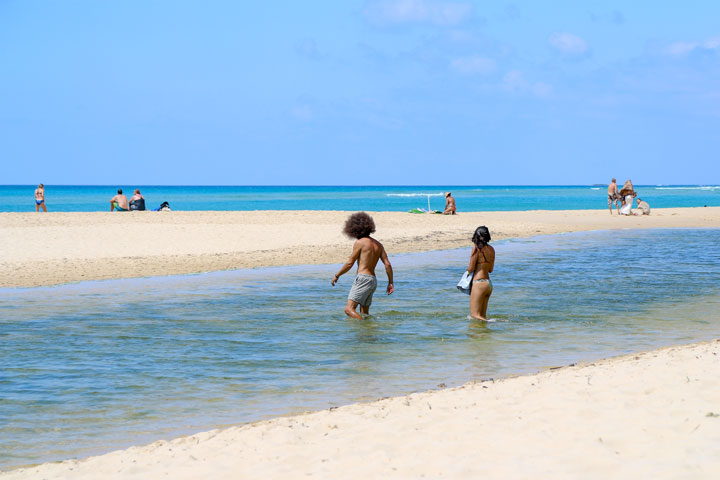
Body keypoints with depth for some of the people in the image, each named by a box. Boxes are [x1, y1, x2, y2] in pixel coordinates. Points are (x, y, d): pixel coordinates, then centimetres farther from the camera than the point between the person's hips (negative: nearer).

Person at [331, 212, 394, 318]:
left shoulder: (360, 242, -6)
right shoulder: (378, 244, 13)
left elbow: (350, 263, -4)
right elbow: (387, 264, 8)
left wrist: (337, 276, 7)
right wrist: (390, 283, 11)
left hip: (363, 279, -8)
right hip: (373, 281, 8)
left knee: (349, 309, -17)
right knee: (364, 314, 16)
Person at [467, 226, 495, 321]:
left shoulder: (477, 248, -12)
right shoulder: (491, 249, 9)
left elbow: (471, 268, -9)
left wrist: (468, 268, 12)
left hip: (479, 283, -8)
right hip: (489, 284, 8)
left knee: (474, 315, -8)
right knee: (482, 316, 14)